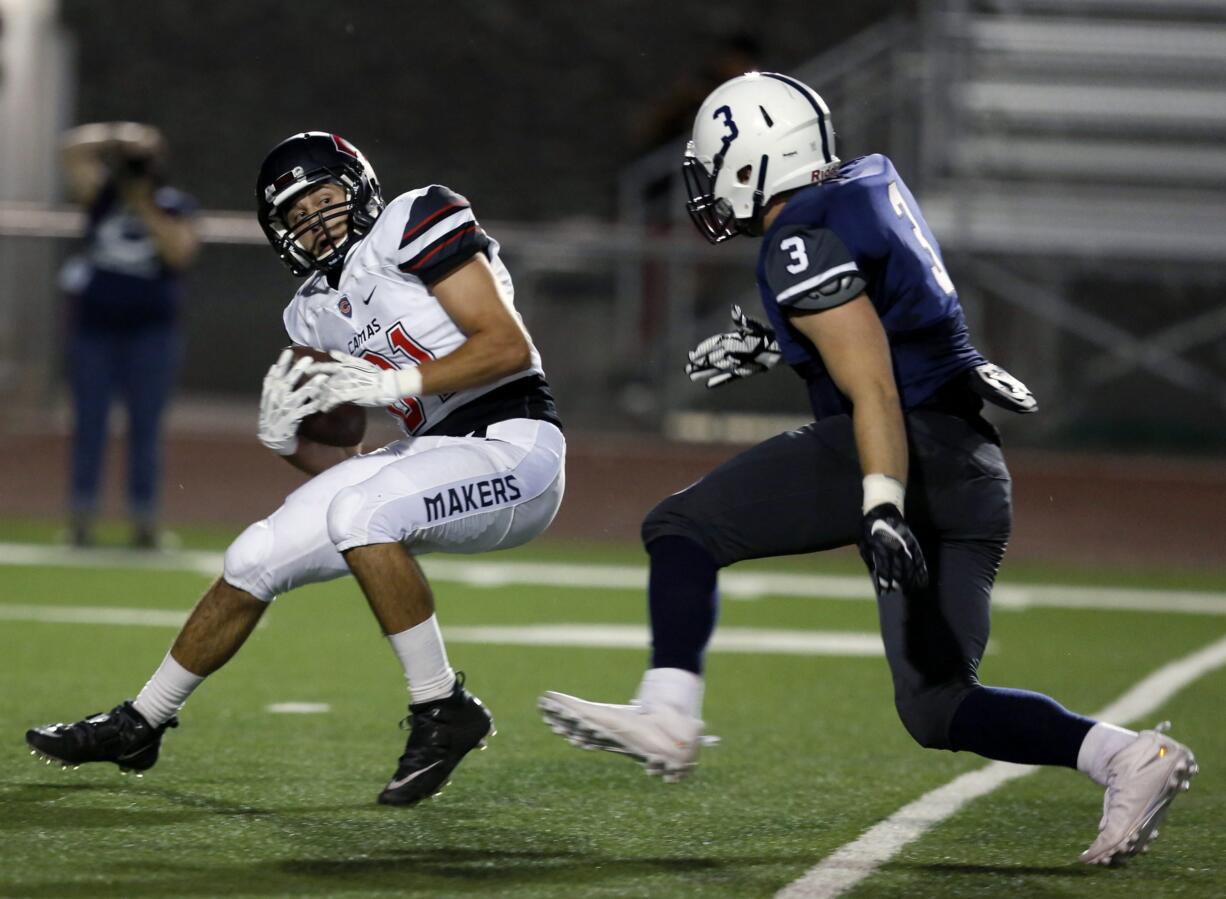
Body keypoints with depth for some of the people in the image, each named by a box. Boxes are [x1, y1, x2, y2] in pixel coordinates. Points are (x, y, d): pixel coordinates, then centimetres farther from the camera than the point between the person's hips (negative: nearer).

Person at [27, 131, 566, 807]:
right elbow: (336, 463, 15)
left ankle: (443, 712, -22)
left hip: (514, 447, -8)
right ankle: (137, 727, 22)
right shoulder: (315, 313, 14)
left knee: (359, 512, -33)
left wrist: (392, 383, -25)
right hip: (438, 451, 8)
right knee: (257, 559, 5)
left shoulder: (415, 223, -10)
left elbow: (510, 345, -18)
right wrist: (283, 438, -7)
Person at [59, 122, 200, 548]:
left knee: (145, 425, 1)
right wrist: (115, 138, -26)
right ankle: (82, 515, 7)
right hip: (94, 322, 1)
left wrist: (145, 209, -19)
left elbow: (180, 252, -17)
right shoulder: (103, 193, 2)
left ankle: (144, 519, 4)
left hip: (150, 328, -1)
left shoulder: (174, 207, 0)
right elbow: (75, 151, -11)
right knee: (89, 421, 3)